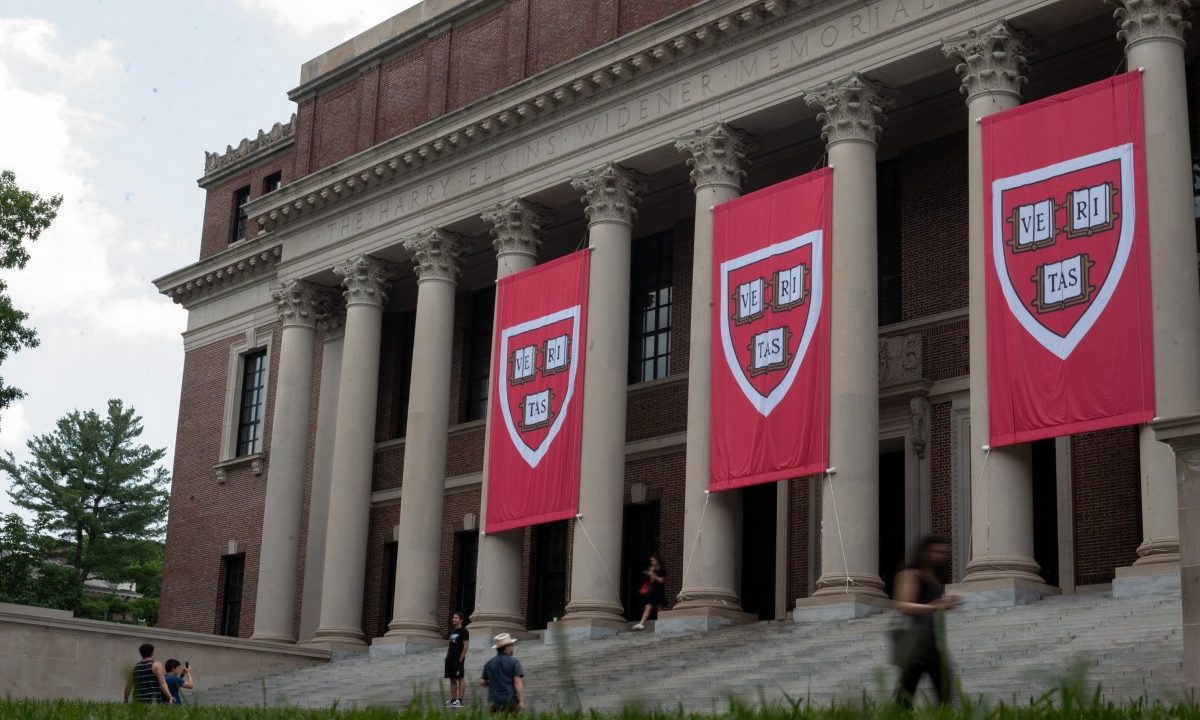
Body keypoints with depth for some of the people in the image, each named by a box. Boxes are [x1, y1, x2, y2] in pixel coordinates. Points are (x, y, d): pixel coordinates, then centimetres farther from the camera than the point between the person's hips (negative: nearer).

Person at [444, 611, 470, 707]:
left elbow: (466, 645, -12)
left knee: (461, 679, -8)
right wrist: (447, 656, 13)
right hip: (450, 659, 9)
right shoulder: (452, 631, 18)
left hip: (458, 659, -9)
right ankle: (453, 699, 14)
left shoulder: (464, 631, -6)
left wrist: (461, 659, -16)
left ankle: (460, 700, -11)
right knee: (452, 679, 10)